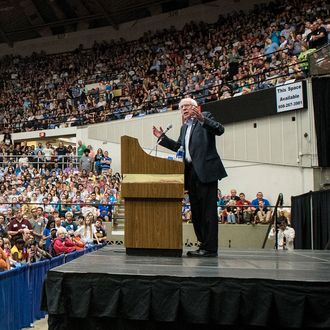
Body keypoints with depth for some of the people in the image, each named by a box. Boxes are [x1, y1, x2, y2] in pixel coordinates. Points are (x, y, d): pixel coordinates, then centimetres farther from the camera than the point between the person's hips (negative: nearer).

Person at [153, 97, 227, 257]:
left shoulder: (206, 117, 4)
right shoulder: (184, 127, 25)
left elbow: (219, 129, -12)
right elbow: (178, 147, 29)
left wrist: (202, 119, -24)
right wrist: (162, 138, 23)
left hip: (205, 171, -8)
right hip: (191, 172, 8)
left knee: (208, 209, -9)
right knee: (196, 211, 10)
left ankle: (210, 248, -7)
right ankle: (204, 245, 17)